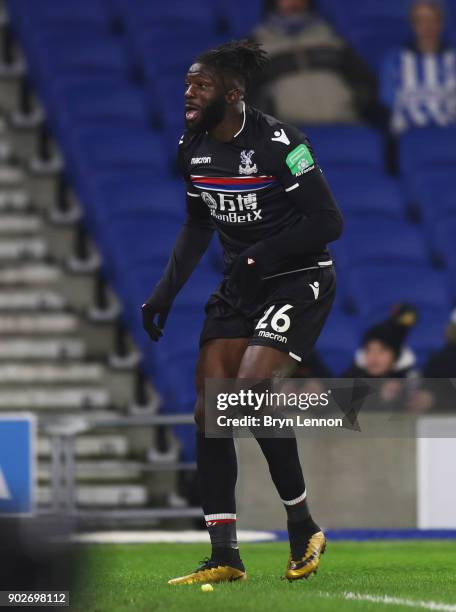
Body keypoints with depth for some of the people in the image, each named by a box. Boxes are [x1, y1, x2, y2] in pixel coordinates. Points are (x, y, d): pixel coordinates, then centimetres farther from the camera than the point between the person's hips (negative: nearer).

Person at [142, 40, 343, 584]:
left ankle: (303, 527, -3)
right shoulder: (191, 148, 4)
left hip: (299, 281, -7)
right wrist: (166, 291, 12)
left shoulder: (277, 144, -19)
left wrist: (260, 256, -22)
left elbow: (328, 222, -18)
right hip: (240, 287, 8)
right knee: (210, 412, -2)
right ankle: (224, 558, 4)